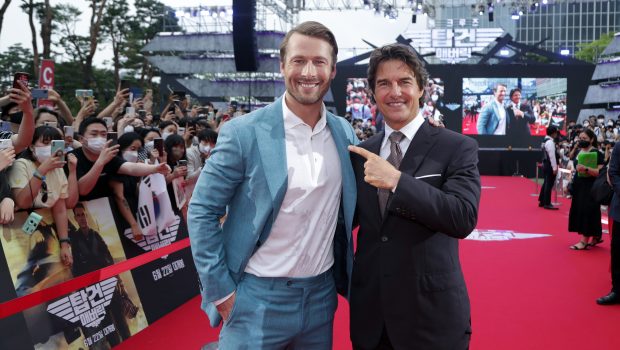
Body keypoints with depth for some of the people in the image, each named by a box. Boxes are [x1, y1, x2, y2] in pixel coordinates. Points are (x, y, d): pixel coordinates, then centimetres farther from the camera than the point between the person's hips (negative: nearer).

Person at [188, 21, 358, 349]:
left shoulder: (344, 132, 2)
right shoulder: (243, 133, -12)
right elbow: (201, 213, -9)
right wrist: (221, 291, -10)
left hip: (322, 295, 4)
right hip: (258, 298, -4)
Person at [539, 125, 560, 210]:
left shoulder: (545, 141, 14)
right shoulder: (550, 142, -17)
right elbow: (552, 156, -21)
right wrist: (555, 168, -20)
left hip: (545, 164, 10)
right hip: (550, 166, -10)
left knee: (546, 183, 17)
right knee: (549, 184, -5)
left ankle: (542, 201, 24)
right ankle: (547, 204, -2)